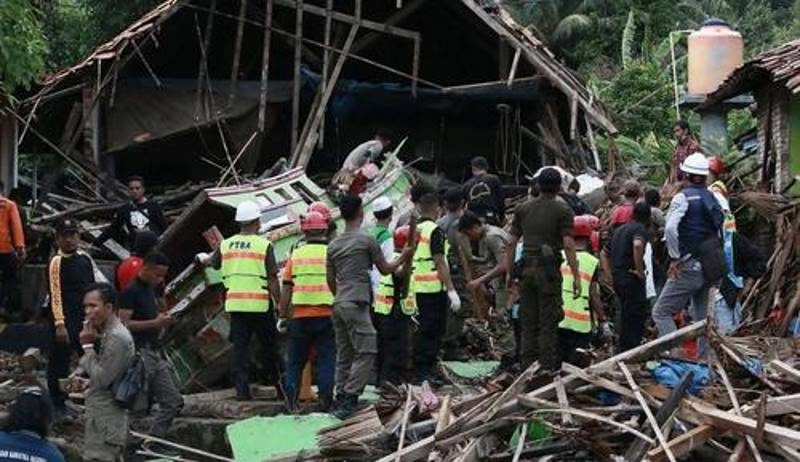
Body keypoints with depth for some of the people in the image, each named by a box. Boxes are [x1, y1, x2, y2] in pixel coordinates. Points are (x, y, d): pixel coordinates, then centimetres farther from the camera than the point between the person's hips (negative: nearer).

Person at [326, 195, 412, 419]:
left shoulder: (333, 245, 12)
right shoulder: (366, 240, -6)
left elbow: (330, 279, 16)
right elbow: (385, 269, 4)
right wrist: (403, 257, 20)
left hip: (338, 304, 7)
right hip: (357, 304, -7)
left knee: (343, 355, 11)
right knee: (365, 353, -7)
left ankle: (341, 399, 11)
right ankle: (349, 399, -16)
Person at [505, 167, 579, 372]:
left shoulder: (523, 209, 10)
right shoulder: (562, 210, -3)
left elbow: (512, 243, 8)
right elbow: (568, 245, -11)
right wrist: (576, 276, -10)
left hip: (526, 269, 4)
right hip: (548, 270, -4)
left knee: (528, 324, 9)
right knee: (548, 324, 0)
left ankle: (527, 368, 10)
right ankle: (547, 368, -2)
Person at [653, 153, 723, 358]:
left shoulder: (684, 197, -10)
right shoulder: (711, 198, 11)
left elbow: (670, 228, -24)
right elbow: (718, 229, 14)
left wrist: (676, 257, -14)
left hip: (688, 267, -7)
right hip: (710, 269, 7)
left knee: (661, 312, -4)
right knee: (701, 316, 16)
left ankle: (675, 355, -16)